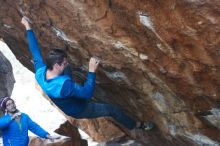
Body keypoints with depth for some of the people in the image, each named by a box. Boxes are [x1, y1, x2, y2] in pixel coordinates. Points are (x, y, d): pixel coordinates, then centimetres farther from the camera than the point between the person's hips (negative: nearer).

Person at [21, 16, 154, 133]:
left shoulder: (40, 72, -26)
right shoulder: (63, 84, -47)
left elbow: (35, 50, -13)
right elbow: (88, 93, -38)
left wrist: (28, 27, -5)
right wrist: (92, 71, -38)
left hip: (62, 103, 7)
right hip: (77, 110, -7)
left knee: (67, 71, 15)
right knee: (113, 109, 4)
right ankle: (135, 125, 29)